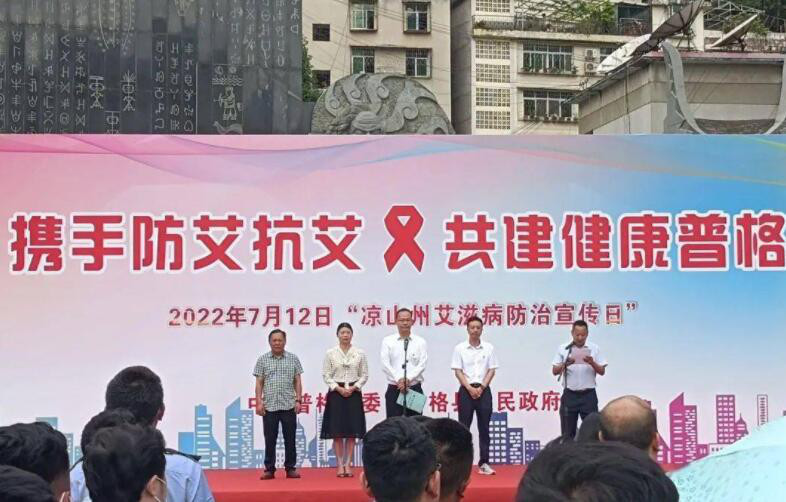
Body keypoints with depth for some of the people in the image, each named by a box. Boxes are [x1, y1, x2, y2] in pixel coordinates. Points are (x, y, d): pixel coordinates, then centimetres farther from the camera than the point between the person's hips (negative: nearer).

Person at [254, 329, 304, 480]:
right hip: (269, 406, 0)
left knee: (290, 438, 3)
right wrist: (259, 402, -4)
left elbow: (297, 382, 7)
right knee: (270, 439, 3)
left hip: (289, 405, 0)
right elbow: (259, 383, 4)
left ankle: (291, 468, 12)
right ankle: (269, 469, 10)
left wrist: (298, 400, -1)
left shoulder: (293, 359, 6)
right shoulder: (263, 360, 5)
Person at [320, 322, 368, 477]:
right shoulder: (330, 353, 0)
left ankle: (347, 465, 7)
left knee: (352, 431, 1)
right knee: (337, 431, -1)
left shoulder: (360, 353, 3)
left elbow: (364, 375, 4)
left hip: (354, 393, 1)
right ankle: (340, 465, 6)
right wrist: (339, 388, -12)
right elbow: (326, 375, -1)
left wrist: (354, 387, -11)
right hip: (336, 393, -1)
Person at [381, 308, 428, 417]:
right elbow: (385, 364, -6)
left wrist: (408, 379, -18)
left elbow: (422, 365, -4)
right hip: (394, 390, -1)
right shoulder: (388, 341, 5)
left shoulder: (420, 342, 6)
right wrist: (399, 379, -18)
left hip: (415, 389, 1)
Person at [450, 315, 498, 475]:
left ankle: (484, 463, 6)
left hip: (483, 390, 1)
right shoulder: (460, 348, 0)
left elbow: (491, 370, 3)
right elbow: (458, 371, -2)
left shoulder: (489, 348, 4)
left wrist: (481, 387, -8)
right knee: (464, 427, 1)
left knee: (484, 427, 2)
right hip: (466, 390, -1)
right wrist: (470, 388, -11)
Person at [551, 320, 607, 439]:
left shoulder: (594, 349, 4)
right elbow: (555, 371, 1)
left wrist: (592, 363, -17)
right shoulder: (563, 349, 3)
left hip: (588, 395, 0)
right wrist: (565, 364, -20)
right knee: (568, 431, 5)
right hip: (570, 395, 0)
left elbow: (602, 371, 3)